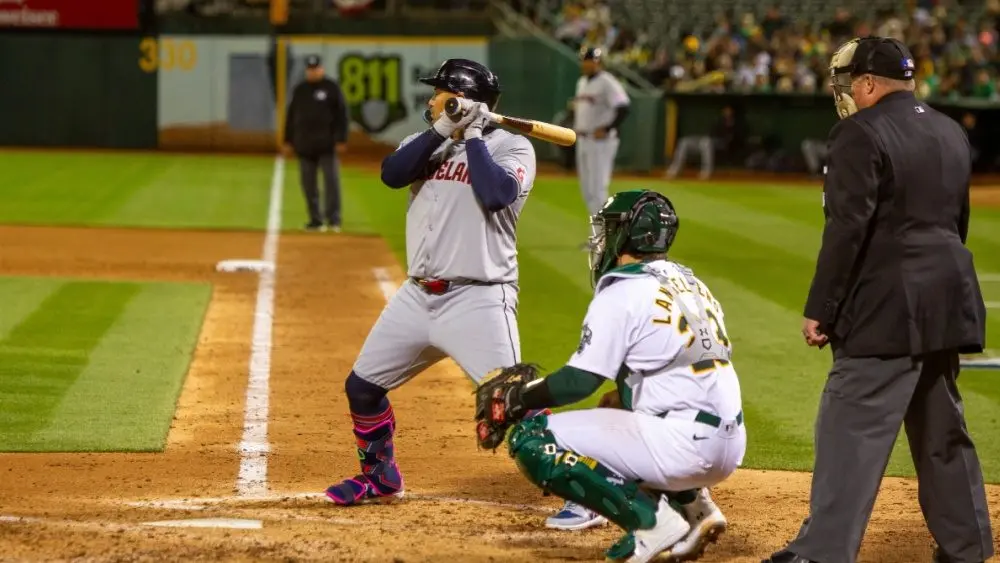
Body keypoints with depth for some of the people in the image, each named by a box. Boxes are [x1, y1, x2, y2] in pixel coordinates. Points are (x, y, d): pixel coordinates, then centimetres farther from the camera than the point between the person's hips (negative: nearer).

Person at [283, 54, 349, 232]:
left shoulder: (332, 88, 2)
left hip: (327, 144, -4)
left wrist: (341, 139, -8)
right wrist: (288, 141, 12)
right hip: (304, 145, 4)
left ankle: (333, 219, -5)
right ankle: (315, 220, 11)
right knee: (308, 184, 4)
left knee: (331, 180, -8)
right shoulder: (300, 89, 13)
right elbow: (291, 115, 16)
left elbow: (342, 114, -1)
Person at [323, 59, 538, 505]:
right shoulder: (427, 142, 13)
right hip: (418, 296, 7)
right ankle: (380, 477, 33)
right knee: (362, 385, 13)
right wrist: (443, 129, -13)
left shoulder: (511, 147, -3)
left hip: (479, 299, -7)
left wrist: (472, 135, -13)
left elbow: (496, 194, -23)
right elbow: (391, 174, -7)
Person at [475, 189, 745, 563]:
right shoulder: (689, 282, 18)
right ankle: (694, 506, 15)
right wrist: (618, 400, 22)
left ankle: (651, 521, -11)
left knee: (531, 438, -7)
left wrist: (516, 398, 2)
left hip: (686, 447, -9)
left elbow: (579, 381, -11)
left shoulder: (623, 291, -7)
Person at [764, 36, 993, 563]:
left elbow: (847, 229, -17)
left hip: (887, 309, -8)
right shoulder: (950, 132, 14)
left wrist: (820, 310, -13)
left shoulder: (862, 134, -11)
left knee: (851, 431, -9)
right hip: (946, 301, 8)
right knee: (943, 430, 17)